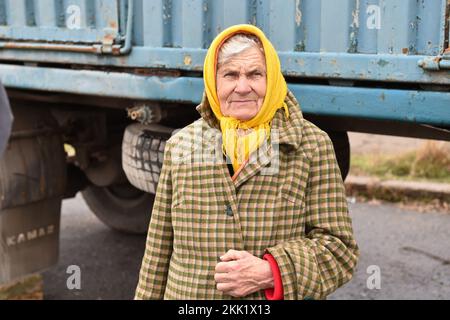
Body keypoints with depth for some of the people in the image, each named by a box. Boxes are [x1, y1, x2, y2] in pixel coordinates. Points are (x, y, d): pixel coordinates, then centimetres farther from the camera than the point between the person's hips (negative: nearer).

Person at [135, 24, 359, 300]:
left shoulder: (312, 146, -6)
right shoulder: (180, 145, 0)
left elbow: (339, 248, -8)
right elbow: (160, 247, 5)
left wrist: (269, 273, -21)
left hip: (279, 292, -1)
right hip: (188, 292, 2)